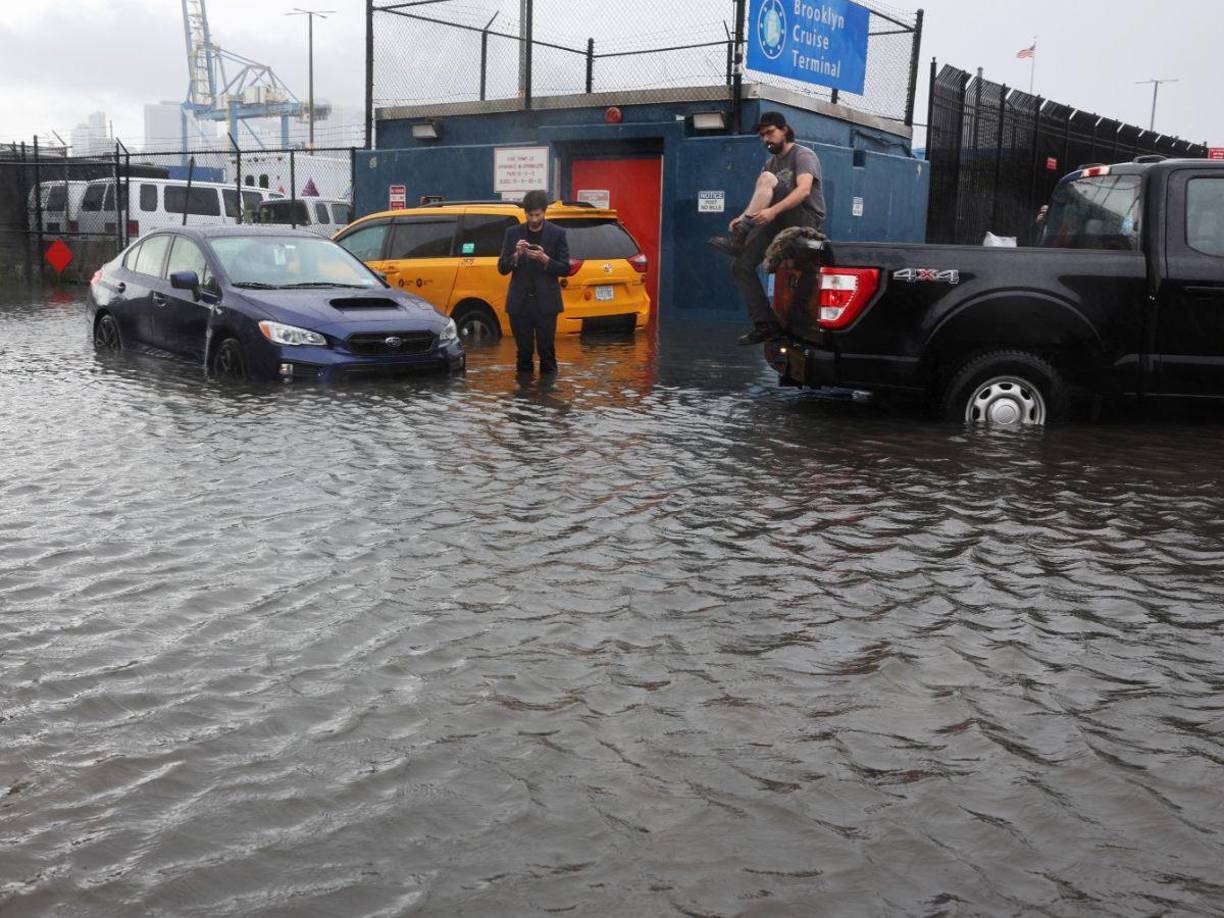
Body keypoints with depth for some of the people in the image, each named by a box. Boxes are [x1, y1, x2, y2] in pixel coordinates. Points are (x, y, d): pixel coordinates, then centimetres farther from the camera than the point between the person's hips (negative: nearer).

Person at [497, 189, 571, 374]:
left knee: (547, 350, -1)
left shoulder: (557, 234, 1)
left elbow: (565, 269, -1)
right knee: (523, 352, 7)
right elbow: (502, 268, 4)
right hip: (520, 303, 2)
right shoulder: (513, 233, 6)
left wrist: (544, 259, -18)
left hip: (546, 303, -2)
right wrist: (516, 255, -15)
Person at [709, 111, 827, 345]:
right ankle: (765, 323, -8)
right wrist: (743, 217, -11)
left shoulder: (803, 155, -3)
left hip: (807, 221, -8)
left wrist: (773, 211, -36)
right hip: (780, 225, 8)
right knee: (741, 267, -9)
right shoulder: (771, 163, 21)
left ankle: (739, 238, -29)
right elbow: (760, 200, 12)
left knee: (767, 178, -26)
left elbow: (804, 190, -23)